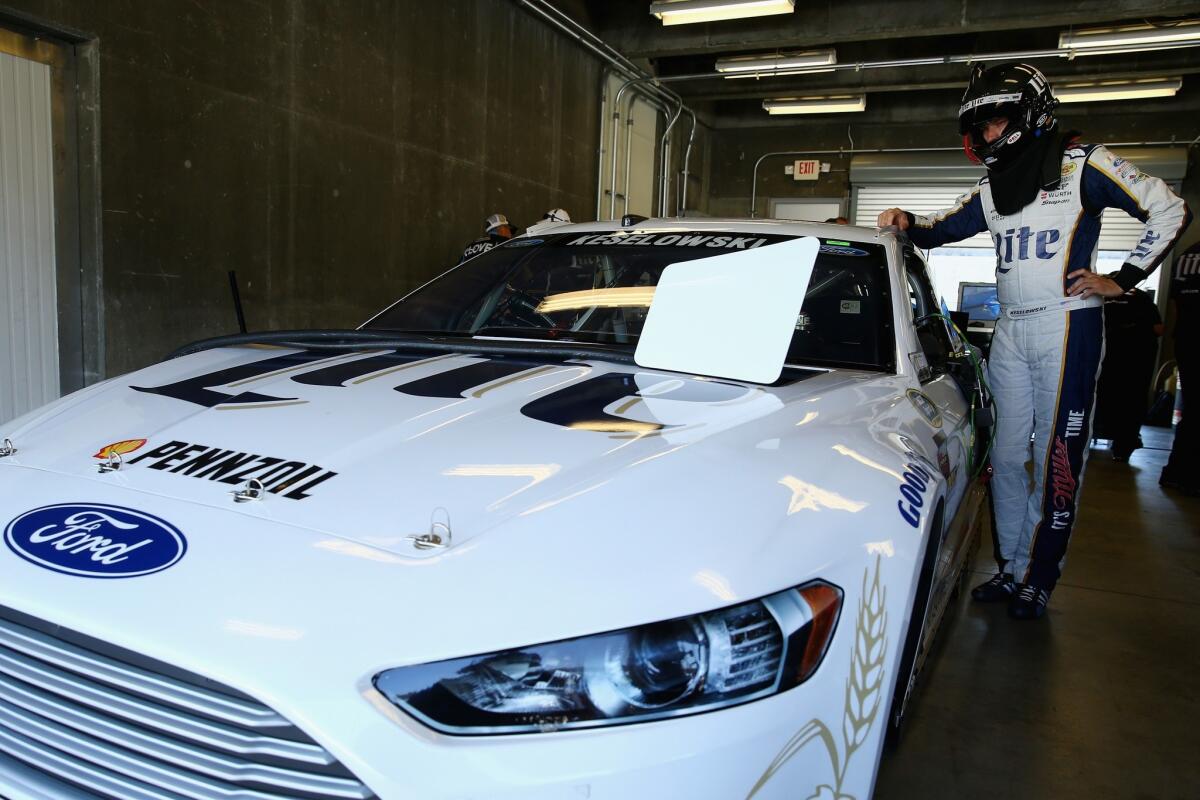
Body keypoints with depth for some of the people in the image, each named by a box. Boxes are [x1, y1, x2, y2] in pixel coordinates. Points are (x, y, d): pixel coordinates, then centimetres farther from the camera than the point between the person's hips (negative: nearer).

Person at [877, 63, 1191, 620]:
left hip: (1066, 326, -6)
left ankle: (1039, 580, 6)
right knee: (1007, 456, 8)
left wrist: (1120, 281, -6)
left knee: (1056, 458, -3)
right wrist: (907, 224, -2)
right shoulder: (991, 190, 15)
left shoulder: (1080, 164, -2)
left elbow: (1169, 211, -1)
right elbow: (941, 229, 20)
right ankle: (1012, 568, 18)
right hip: (1010, 329, 6)